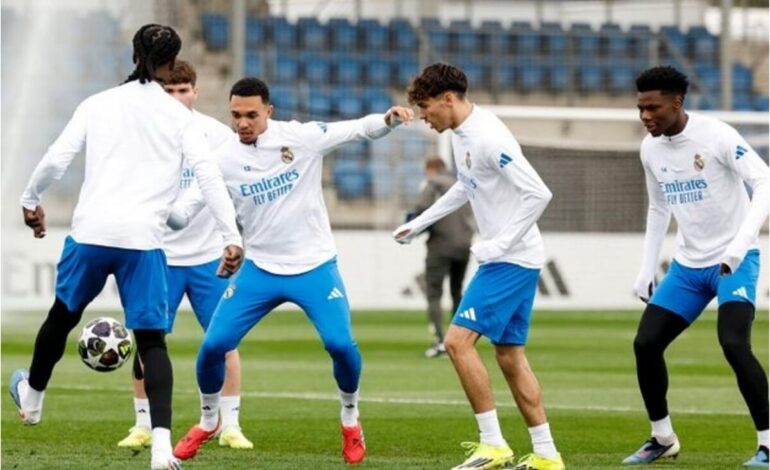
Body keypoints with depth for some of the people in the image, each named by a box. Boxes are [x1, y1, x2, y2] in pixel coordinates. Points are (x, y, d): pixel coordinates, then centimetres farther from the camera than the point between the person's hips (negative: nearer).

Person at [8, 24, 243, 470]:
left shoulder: (98, 105, 7)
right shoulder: (179, 116, 4)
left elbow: (56, 160, 4)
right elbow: (209, 174, -5)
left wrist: (31, 200, 21)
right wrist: (232, 237, -5)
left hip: (91, 232, 1)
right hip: (143, 239, -1)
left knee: (63, 315, 24)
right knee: (151, 340, 1)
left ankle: (31, 398, 46)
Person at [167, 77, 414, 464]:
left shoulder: (301, 137, -11)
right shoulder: (223, 160, -7)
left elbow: (358, 129, -8)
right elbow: (183, 212, -6)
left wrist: (388, 119, -29)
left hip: (314, 265, -2)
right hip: (260, 269, 2)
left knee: (340, 344, -17)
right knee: (213, 345, -6)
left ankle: (350, 420, 11)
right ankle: (207, 423, 20)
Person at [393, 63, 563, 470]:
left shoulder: (489, 138, -21)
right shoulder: (461, 133, 10)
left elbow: (539, 194, -25)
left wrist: (498, 244, -23)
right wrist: (419, 224, 29)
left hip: (511, 259, -10)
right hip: (505, 259, 10)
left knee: (458, 340, -13)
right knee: (509, 354, 12)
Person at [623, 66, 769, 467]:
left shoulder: (715, 136, -18)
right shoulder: (650, 149, 3)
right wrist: (646, 269, 12)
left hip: (733, 261, -7)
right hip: (687, 265, 7)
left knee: (734, 344, -24)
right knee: (646, 343, 0)